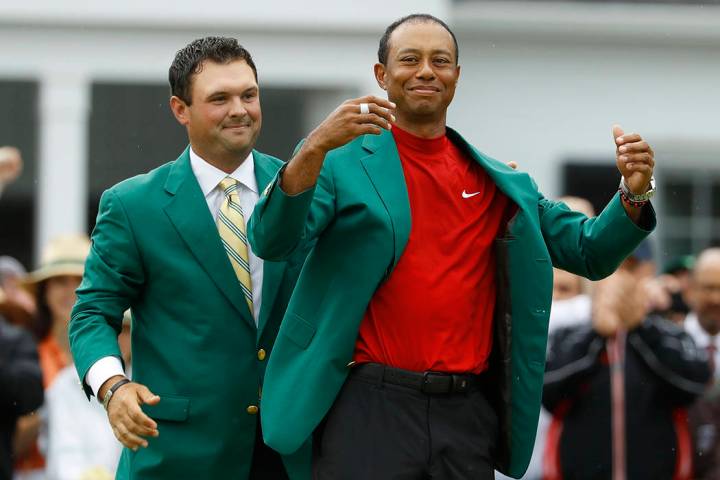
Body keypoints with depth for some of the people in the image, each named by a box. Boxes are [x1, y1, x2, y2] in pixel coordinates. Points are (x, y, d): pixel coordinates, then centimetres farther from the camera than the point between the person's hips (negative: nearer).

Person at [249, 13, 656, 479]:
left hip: (469, 412, 4)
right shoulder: (343, 163, 1)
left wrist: (633, 195, -6)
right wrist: (313, 150, -27)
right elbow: (272, 241, -12)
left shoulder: (501, 183, 13)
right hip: (371, 407, -4)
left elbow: (589, 252, 14)